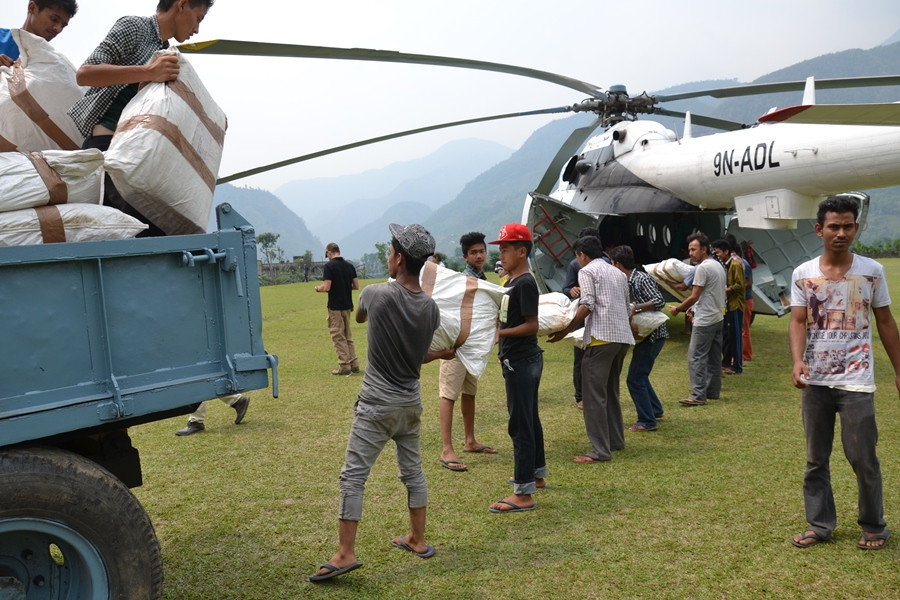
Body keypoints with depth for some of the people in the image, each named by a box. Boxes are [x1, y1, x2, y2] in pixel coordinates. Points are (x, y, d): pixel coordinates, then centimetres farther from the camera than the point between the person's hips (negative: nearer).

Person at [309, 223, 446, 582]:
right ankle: (418, 540, 29)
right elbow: (419, 357, 7)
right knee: (412, 470, 18)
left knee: (353, 476, 0)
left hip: (377, 406, -5)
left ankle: (345, 553, 0)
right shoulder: (430, 309, -3)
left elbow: (359, 317, 10)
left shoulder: (376, 294, -15)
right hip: (411, 403, 6)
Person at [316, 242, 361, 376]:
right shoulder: (349, 266, 6)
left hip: (335, 307, -6)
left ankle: (344, 367, 1)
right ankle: (354, 365, 15)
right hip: (347, 305, 6)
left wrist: (318, 288, 2)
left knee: (338, 337, 1)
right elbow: (356, 286, 6)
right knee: (348, 336, 16)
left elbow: (326, 287, -18)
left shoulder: (329, 266, -13)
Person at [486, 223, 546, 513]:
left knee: (520, 423, -7)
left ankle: (523, 494, -2)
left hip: (521, 361, -11)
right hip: (520, 360, 11)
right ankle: (537, 474, 35)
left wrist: (500, 333, -26)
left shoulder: (525, 283, -17)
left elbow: (532, 325, -22)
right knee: (529, 418, 20)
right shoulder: (512, 282, 12)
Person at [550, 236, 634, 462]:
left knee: (594, 394, -7)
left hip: (601, 337, -8)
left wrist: (565, 331, -8)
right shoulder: (619, 273, 23)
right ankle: (616, 440, 27)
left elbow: (587, 305, -11)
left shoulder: (587, 271, 2)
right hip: (623, 336, 9)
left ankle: (600, 451, -9)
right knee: (611, 391, 20)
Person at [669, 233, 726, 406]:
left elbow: (694, 297, -16)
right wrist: (689, 307, 20)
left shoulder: (702, 268, -16)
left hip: (705, 320, -10)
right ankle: (713, 391, 20)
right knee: (714, 357, 14)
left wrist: (677, 309, -2)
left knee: (696, 356, -8)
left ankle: (698, 395, -9)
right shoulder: (718, 265, 14)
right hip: (718, 317, 10)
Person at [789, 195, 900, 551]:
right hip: (814, 381, 2)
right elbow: (798, 322, -5)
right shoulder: (803, 274, 1)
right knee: (816, 459, 11)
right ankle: (820, 525, 24)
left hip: (855, 381, -2)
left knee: (862, 457, 2)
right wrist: (797, 361, -22)